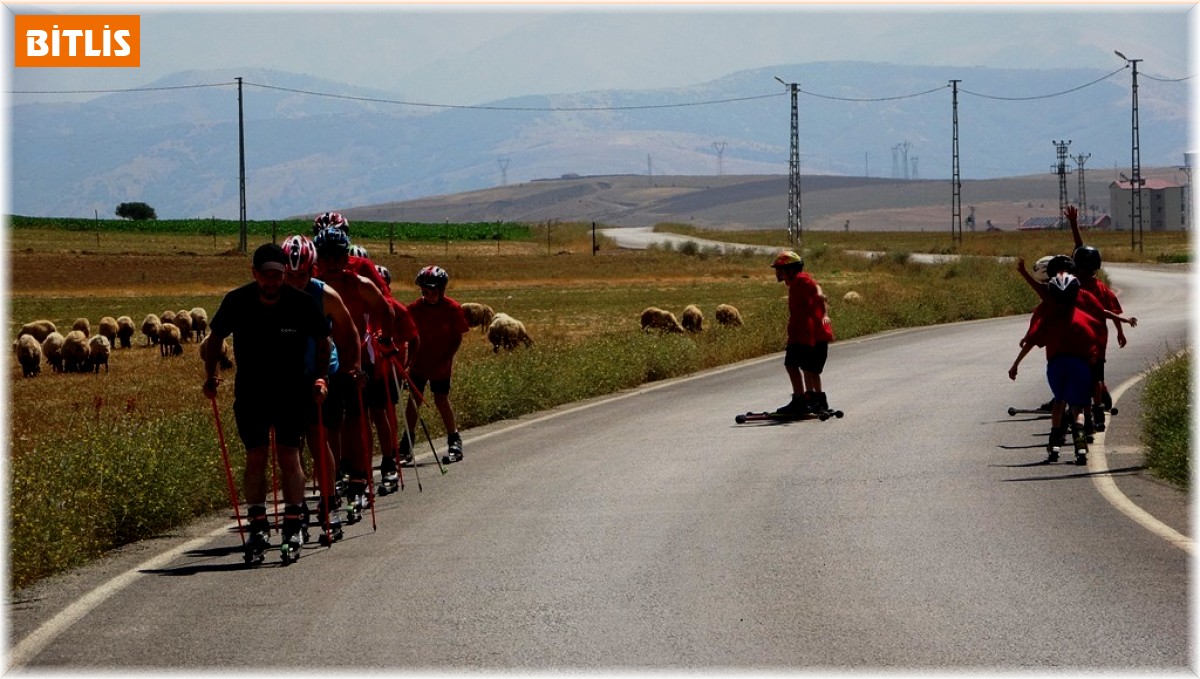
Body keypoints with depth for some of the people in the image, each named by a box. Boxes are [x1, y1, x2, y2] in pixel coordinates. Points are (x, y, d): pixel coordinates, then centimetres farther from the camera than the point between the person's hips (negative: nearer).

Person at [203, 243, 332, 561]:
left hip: (291, 392, -1)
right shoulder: (237, 302, -10)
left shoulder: (301, 303, -12)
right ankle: (258, 527, 4)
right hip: (250, 392, 1)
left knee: (289, 456, -5)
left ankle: (294, 526, 2)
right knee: (255, 457, -2)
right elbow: (215, 338, 6)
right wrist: (210, 375, -3)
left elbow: (322, 343, 2)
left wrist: (320, 377, -10)